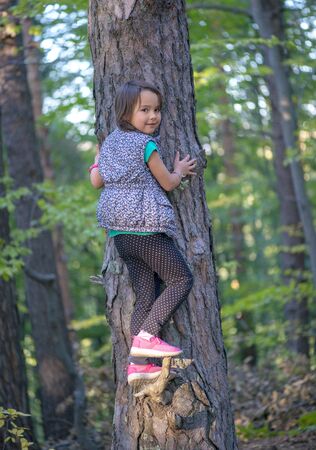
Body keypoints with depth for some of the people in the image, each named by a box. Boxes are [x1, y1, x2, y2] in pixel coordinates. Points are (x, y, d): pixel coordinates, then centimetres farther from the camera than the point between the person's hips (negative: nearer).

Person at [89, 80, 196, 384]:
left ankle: (137, 364, -2)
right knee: (181, 279, 1)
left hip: (119, 231, 8)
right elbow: (168, 183, 0)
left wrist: (97, 159, 40)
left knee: (146, 294, 6)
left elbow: (96, 181, 22)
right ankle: (146, 336, -13)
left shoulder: (111, 142, 14)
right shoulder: (146, 144, -9)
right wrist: (179, 170, 20)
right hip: (146, 226, -8)